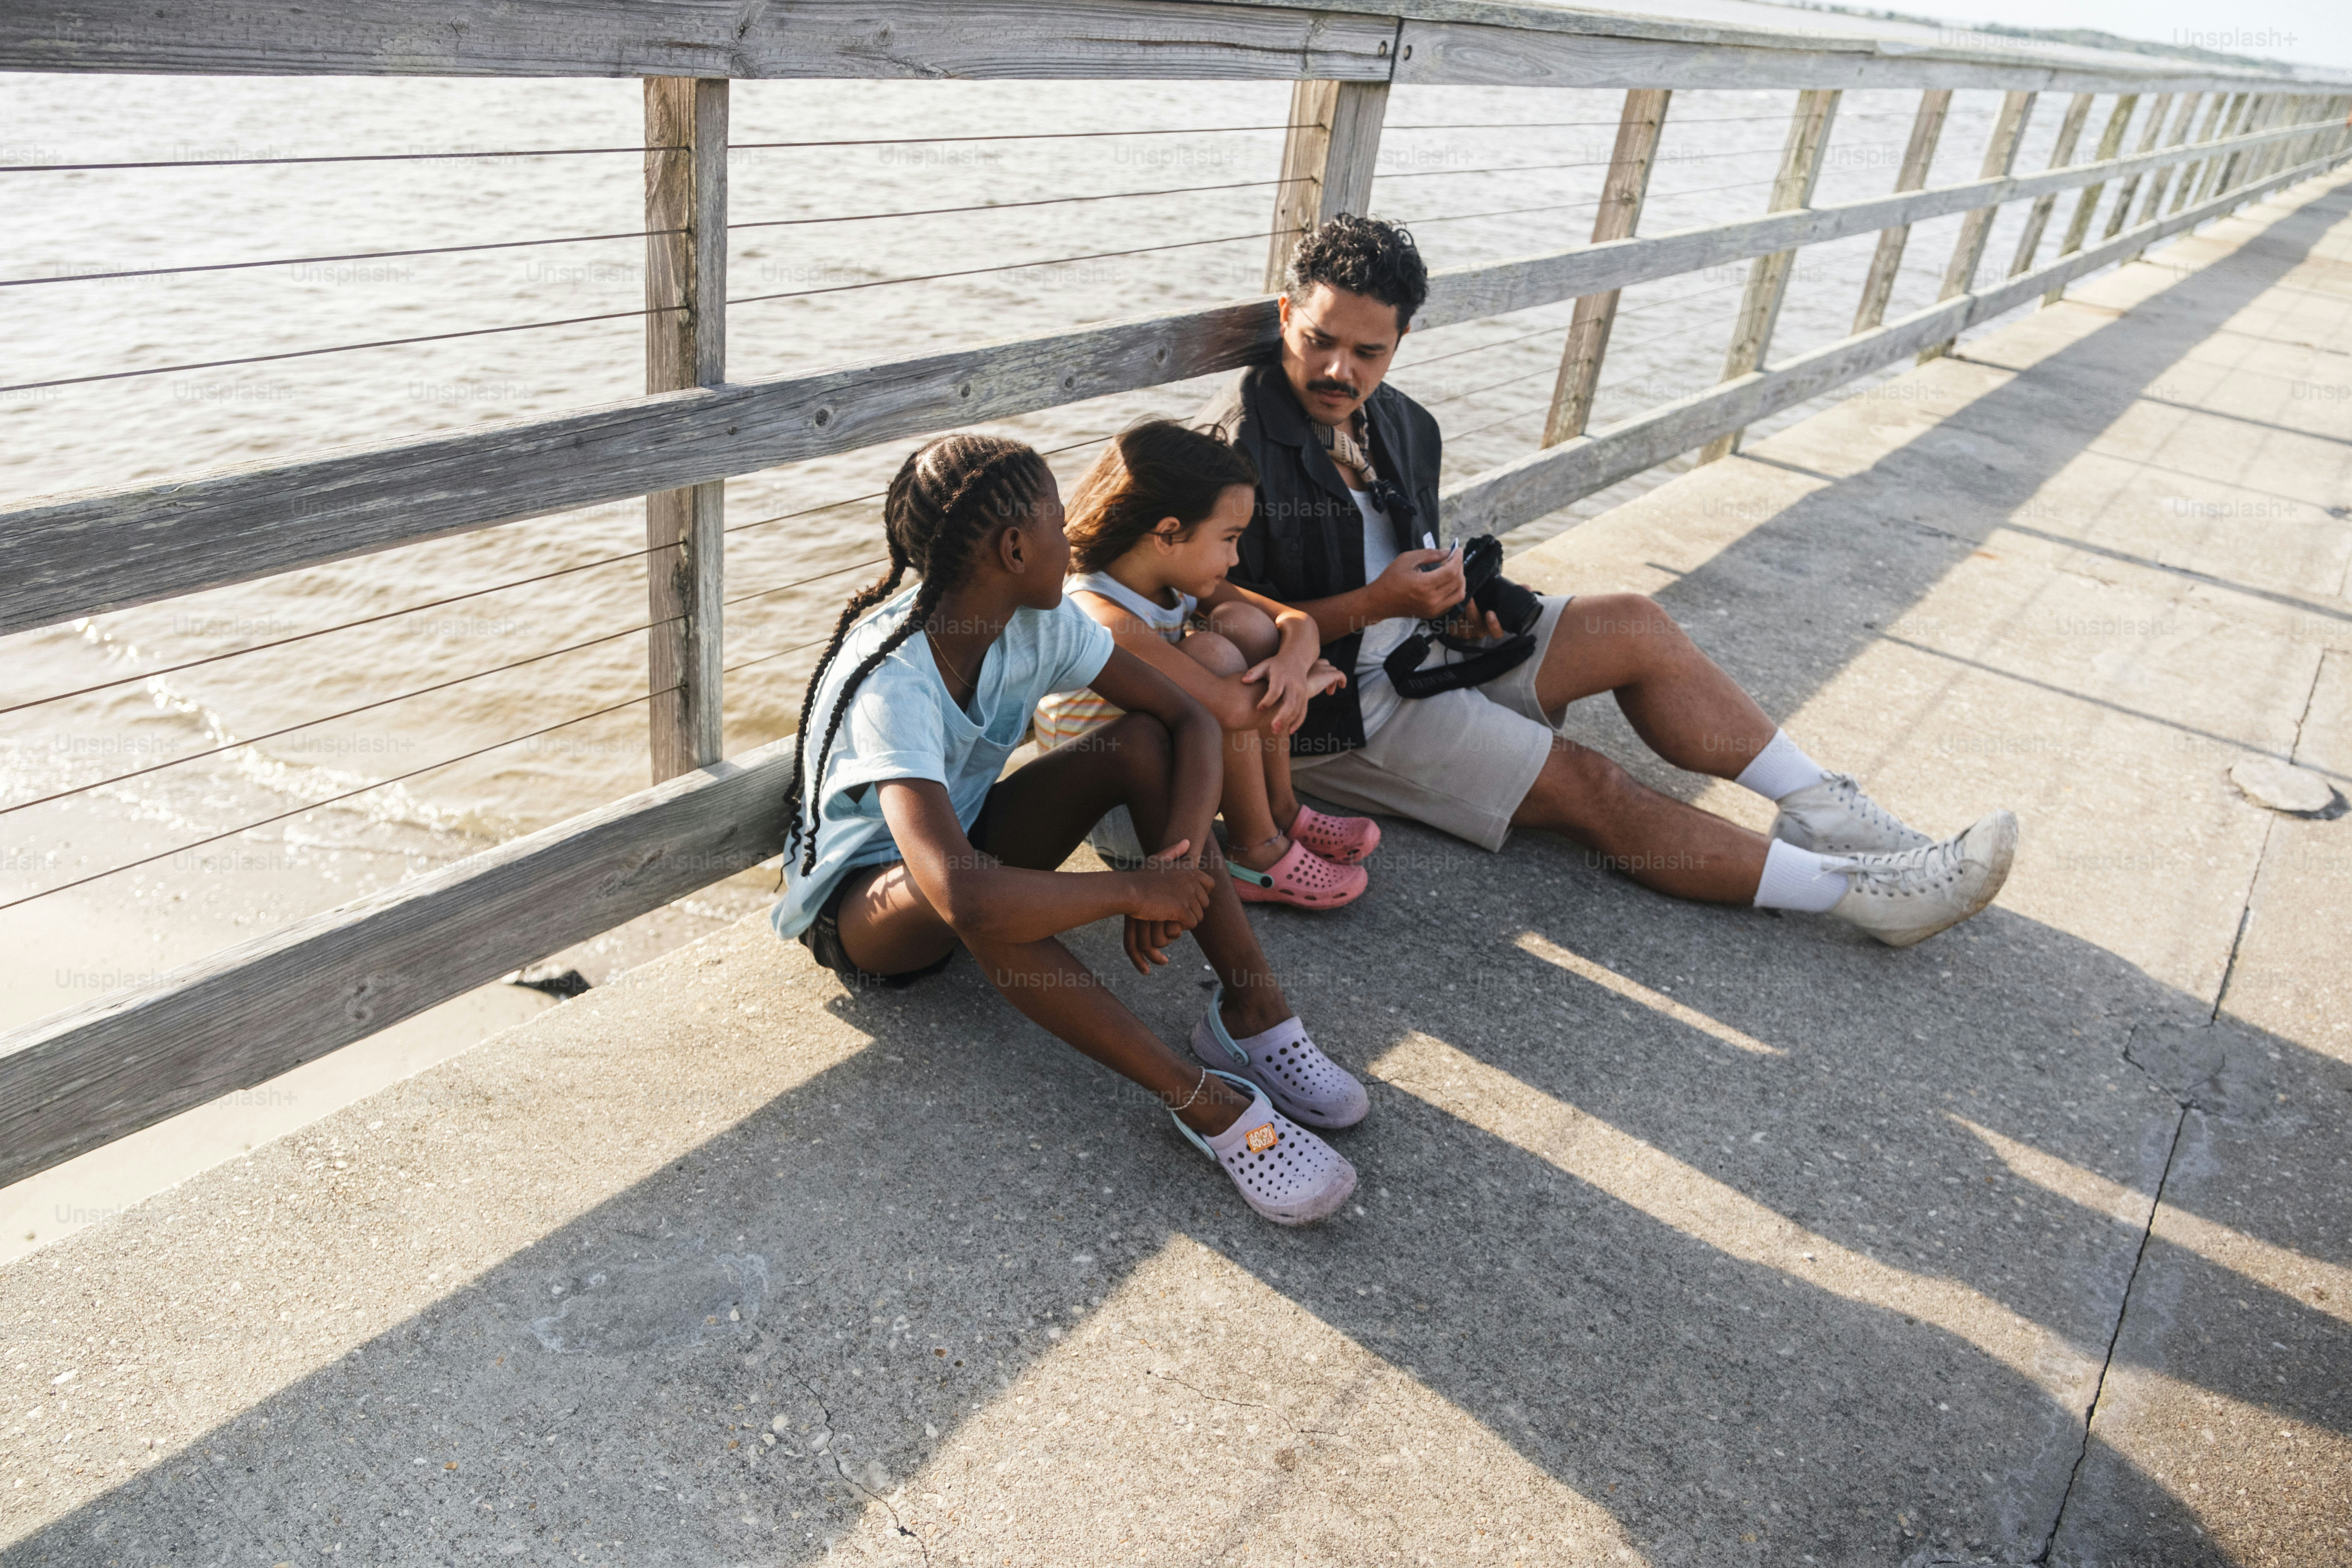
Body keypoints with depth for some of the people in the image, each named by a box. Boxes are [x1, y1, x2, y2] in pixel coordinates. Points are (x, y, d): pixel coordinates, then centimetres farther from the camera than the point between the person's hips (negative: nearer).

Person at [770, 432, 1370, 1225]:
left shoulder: (1039, 619, -14)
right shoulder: (890, 683, -36)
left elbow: (1192, 720, -13)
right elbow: (964, 895, -49)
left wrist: (1180, 855, -30)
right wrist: (1137, 890, -37)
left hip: (965, 830, 7)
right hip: (863, 895, -6)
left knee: (1143, 741, -17)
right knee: (972, 902, -43)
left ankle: (1252, 1010, -17)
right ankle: (1205, 1099, -32)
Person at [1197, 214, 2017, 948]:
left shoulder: (1401, 425, 7)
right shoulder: (1237, 444, -21)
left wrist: (1456, 599, -4)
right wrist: (1372, 605, -27)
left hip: (1417, 643, 9)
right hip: (1330, 708, -9)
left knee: (1634, 627, -1)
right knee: (1583, 783, -14)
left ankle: (1824, 811, 3)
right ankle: (1853, 889, -9)